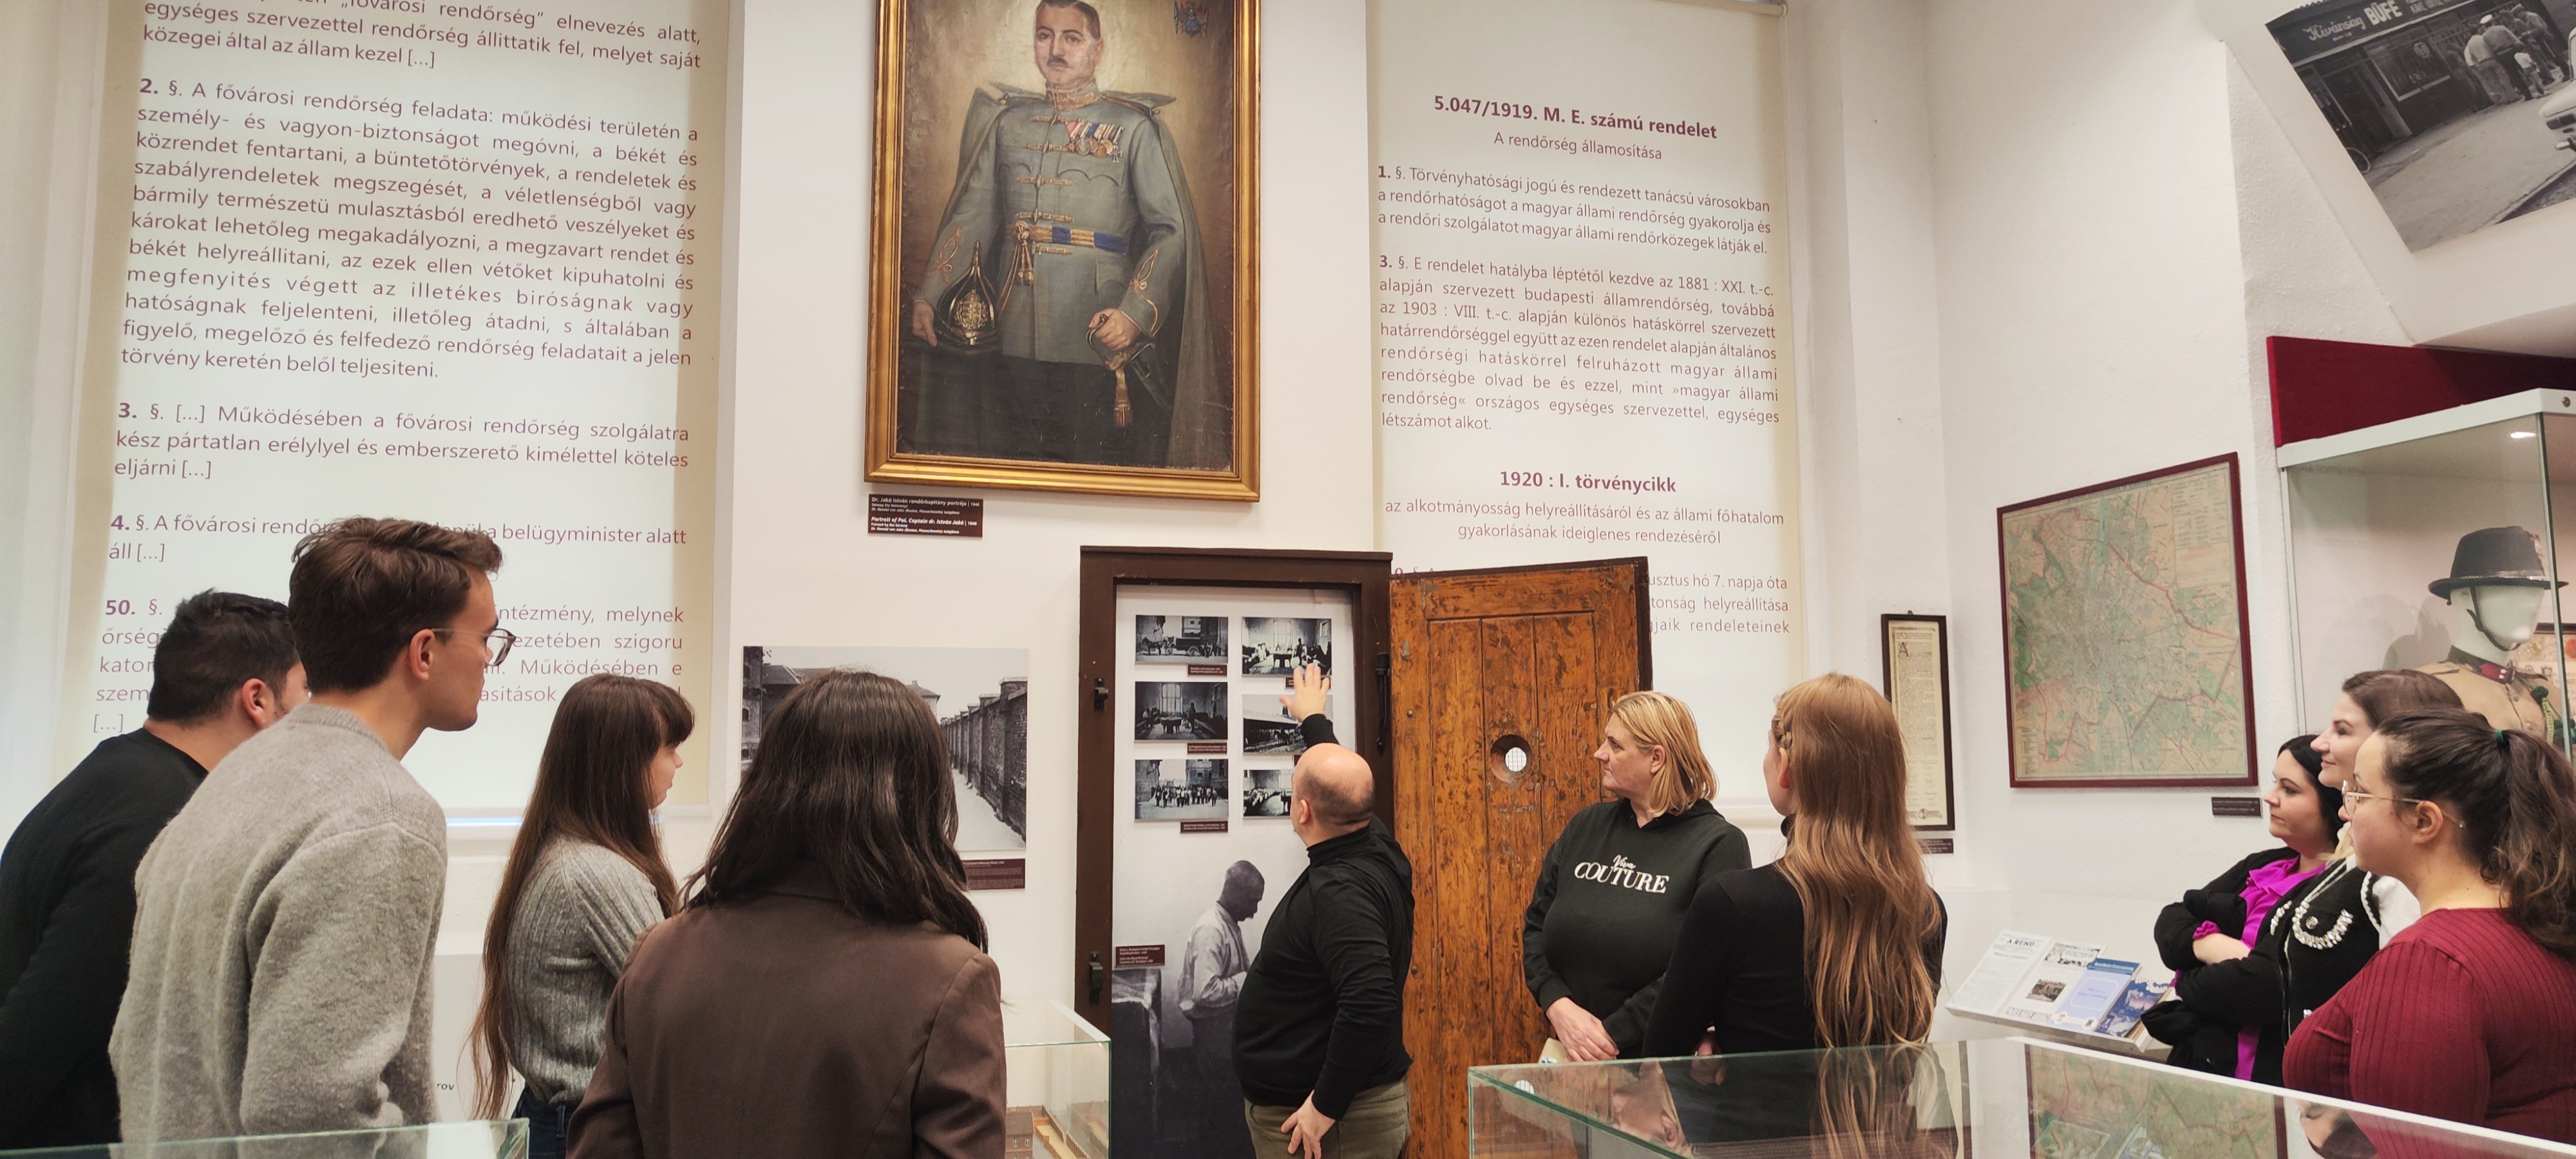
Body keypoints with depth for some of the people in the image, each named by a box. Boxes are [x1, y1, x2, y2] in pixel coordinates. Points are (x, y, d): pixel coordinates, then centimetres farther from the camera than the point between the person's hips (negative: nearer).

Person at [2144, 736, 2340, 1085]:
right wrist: (2210, 946, -11)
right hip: (2204, 1058, 7)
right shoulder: (2263, 866, 14)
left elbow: (2268, 987, -22)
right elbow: (2171, 920, 12)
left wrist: (2190, 982, -3)